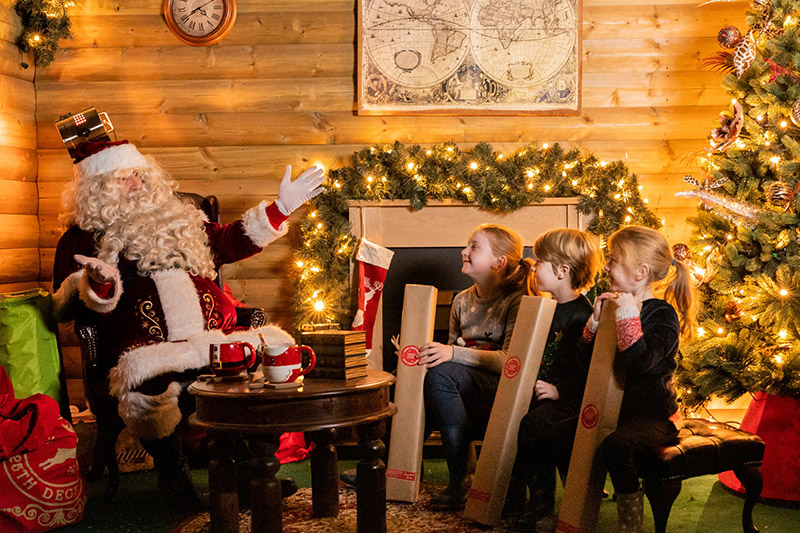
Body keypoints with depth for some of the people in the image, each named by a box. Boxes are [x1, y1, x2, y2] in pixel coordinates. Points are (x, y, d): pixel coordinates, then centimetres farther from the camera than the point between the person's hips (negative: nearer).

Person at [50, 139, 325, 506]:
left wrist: (279, 210, 25)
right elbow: (69, 310, 8)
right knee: (149, 391, -39)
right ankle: (171, 472, -8)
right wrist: (100, 285, -14)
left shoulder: (178, 221, 26)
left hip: (215, 338, 5)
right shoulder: (83, 238, 14)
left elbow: (230, 242, 33)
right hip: (148, 349, -4)